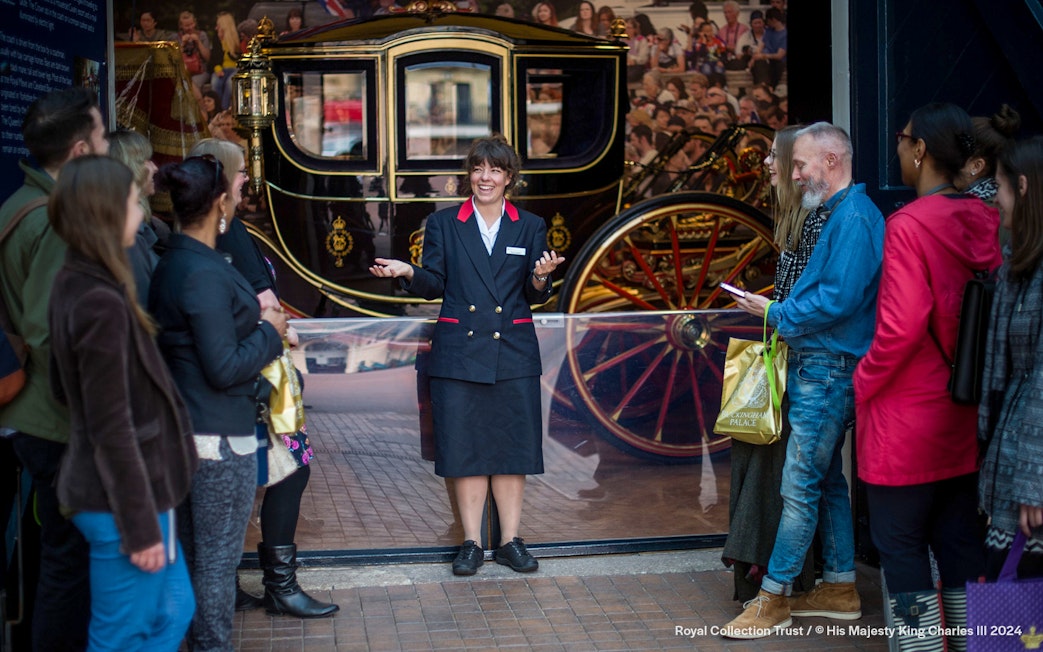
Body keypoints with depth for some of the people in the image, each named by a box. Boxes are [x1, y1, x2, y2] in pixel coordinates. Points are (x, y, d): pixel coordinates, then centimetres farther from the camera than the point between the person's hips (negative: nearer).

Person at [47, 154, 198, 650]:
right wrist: (140, 526, -17)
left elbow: (63, 389, 15)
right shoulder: (102, 302, -24)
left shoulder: (73, 286, 6)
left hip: (96, 489, 9)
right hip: (120, 500, -9)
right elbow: (111, 428, -23)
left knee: (173, 612, 22)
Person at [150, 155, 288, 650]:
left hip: (180, 429, 9)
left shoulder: (168, 264, 6)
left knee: (190, 553, 19)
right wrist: (270, 332, -8)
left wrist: (254, 319, 8)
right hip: (219, 437, -9)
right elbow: (225, 368, -22)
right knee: (218, 559, 3)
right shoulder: (205, 272, -21)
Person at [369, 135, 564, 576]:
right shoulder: (443, 224, 6)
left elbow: (535, 296, 4)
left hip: (513, 354, 1)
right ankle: (471, 543, 12)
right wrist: (407, 272, -17)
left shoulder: (530, 227, 8)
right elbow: (434, 285, 2)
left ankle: (510, 540, 15)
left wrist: (540, 277, -18)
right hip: (459, 353, -1)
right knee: (465, 446, 1)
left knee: (512, 445, 4)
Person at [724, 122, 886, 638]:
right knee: (826, 479, 16)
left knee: (800, 485, -7)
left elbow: (840, 299, -23)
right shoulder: (835, 214, 18)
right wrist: (783, 312, 7)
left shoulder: (854, 218, -15)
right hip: (816, 365, 11)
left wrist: (776, 314, -13)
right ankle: (840, 589, 25)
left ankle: (772, 600, -2)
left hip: (827, 370, -11)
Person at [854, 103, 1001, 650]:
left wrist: (863, 381, -7)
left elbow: (901, 327, -22)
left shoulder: (909, 225, -19)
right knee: (959, 543, 16)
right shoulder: (985, 224, 2)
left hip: (906, 418, -7)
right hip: (963, 416, 7)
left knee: (900, 546, 4)